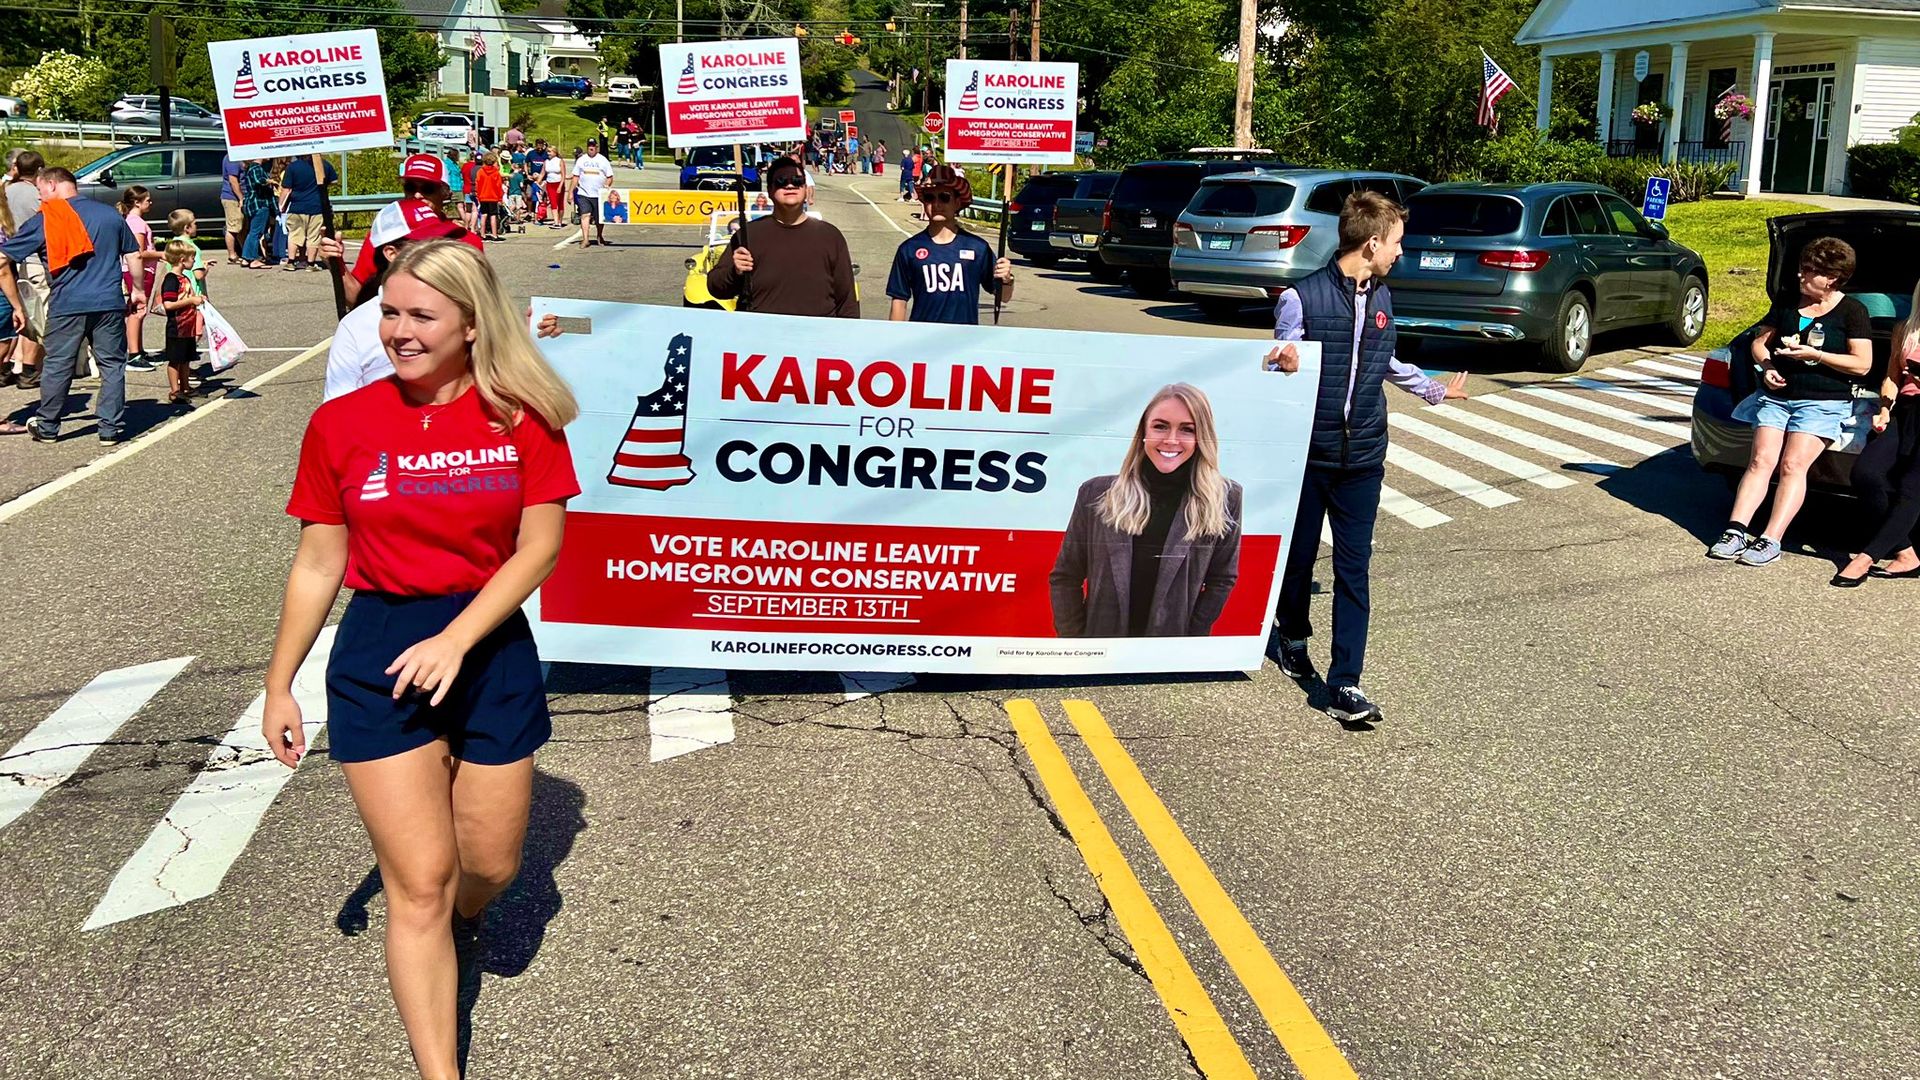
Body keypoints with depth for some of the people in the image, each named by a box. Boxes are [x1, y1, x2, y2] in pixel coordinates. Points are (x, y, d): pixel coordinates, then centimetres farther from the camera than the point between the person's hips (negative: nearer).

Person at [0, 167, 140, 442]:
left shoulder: (42, 220, 3)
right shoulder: (110, 214, 10)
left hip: (66, 306, -1)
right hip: (110, 304, 2)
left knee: (57, 367, 10)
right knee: (112, 365, 7)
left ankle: (47, 427, 21)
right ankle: (111, 428, 6)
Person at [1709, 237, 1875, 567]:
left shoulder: (1852, 311, -1)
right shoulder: (1786, 303, 13)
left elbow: (1862, 364, -6)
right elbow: (1759, 342, 18)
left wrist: (1815, 355, -15)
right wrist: (1767, 366, -3)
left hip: (1823, 403, -4)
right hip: (1776, 395, 4)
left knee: (1793, 464, -17)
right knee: (1761, 460, -11)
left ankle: (1771, 541, -22)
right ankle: (1735, 531, -18)